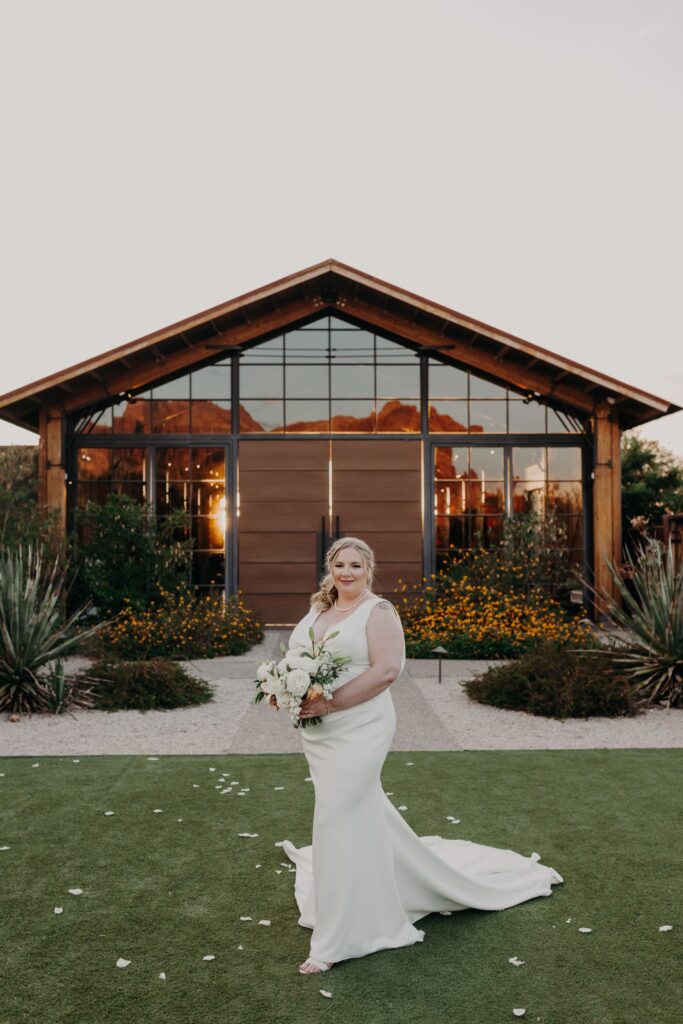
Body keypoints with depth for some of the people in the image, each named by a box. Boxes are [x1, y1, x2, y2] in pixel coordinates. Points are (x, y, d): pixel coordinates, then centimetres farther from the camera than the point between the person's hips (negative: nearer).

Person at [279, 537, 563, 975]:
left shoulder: (378, 611, -10)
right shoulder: (317, 611, 11)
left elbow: (386, 670, -20)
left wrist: (329, 703, -23)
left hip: (357, 732, -7)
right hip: (317, 734, 7)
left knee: (338, 822, -5)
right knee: (366, 812, 20)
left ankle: (336, 942, 9)